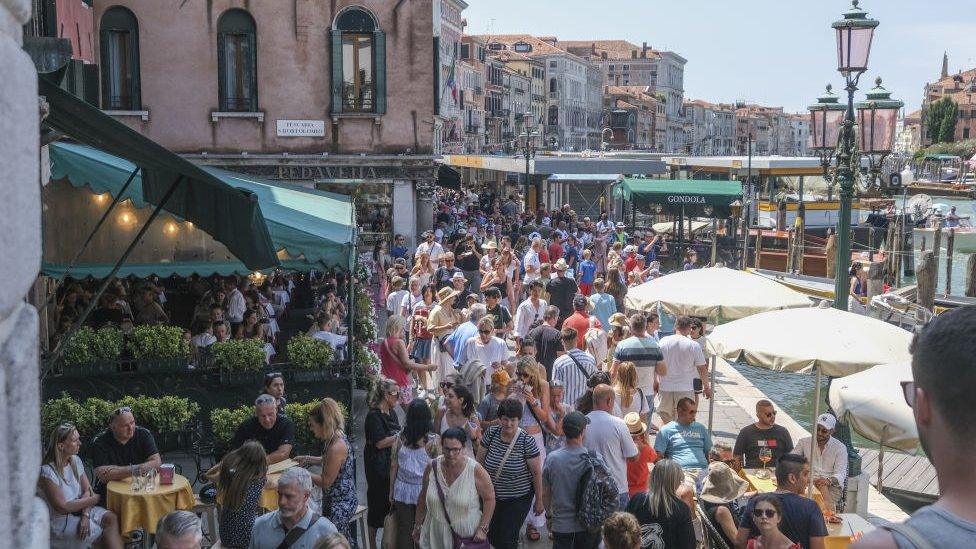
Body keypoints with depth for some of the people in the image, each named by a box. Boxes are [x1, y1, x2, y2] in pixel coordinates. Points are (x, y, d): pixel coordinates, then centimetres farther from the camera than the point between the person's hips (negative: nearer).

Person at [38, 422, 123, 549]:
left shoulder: (75, 460, 2)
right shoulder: (47, 472, -22)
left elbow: (87, 491, 1)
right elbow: (62, 507, -20)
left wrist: (85, 515, -17)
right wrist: (93, 499, -10)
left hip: (79, 510, 6)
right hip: (61, 521, -6)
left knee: (112, 518, -18)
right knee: (108, 529, -17)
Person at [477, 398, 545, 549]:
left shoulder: (527, 441, -18)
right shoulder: (491, 433, -8)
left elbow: (537, 472, -11)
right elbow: (479, 461, 2)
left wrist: (539, 500, -7)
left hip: (518, 499, -4)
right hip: (492, 496, 4)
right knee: (491, 536, 11)